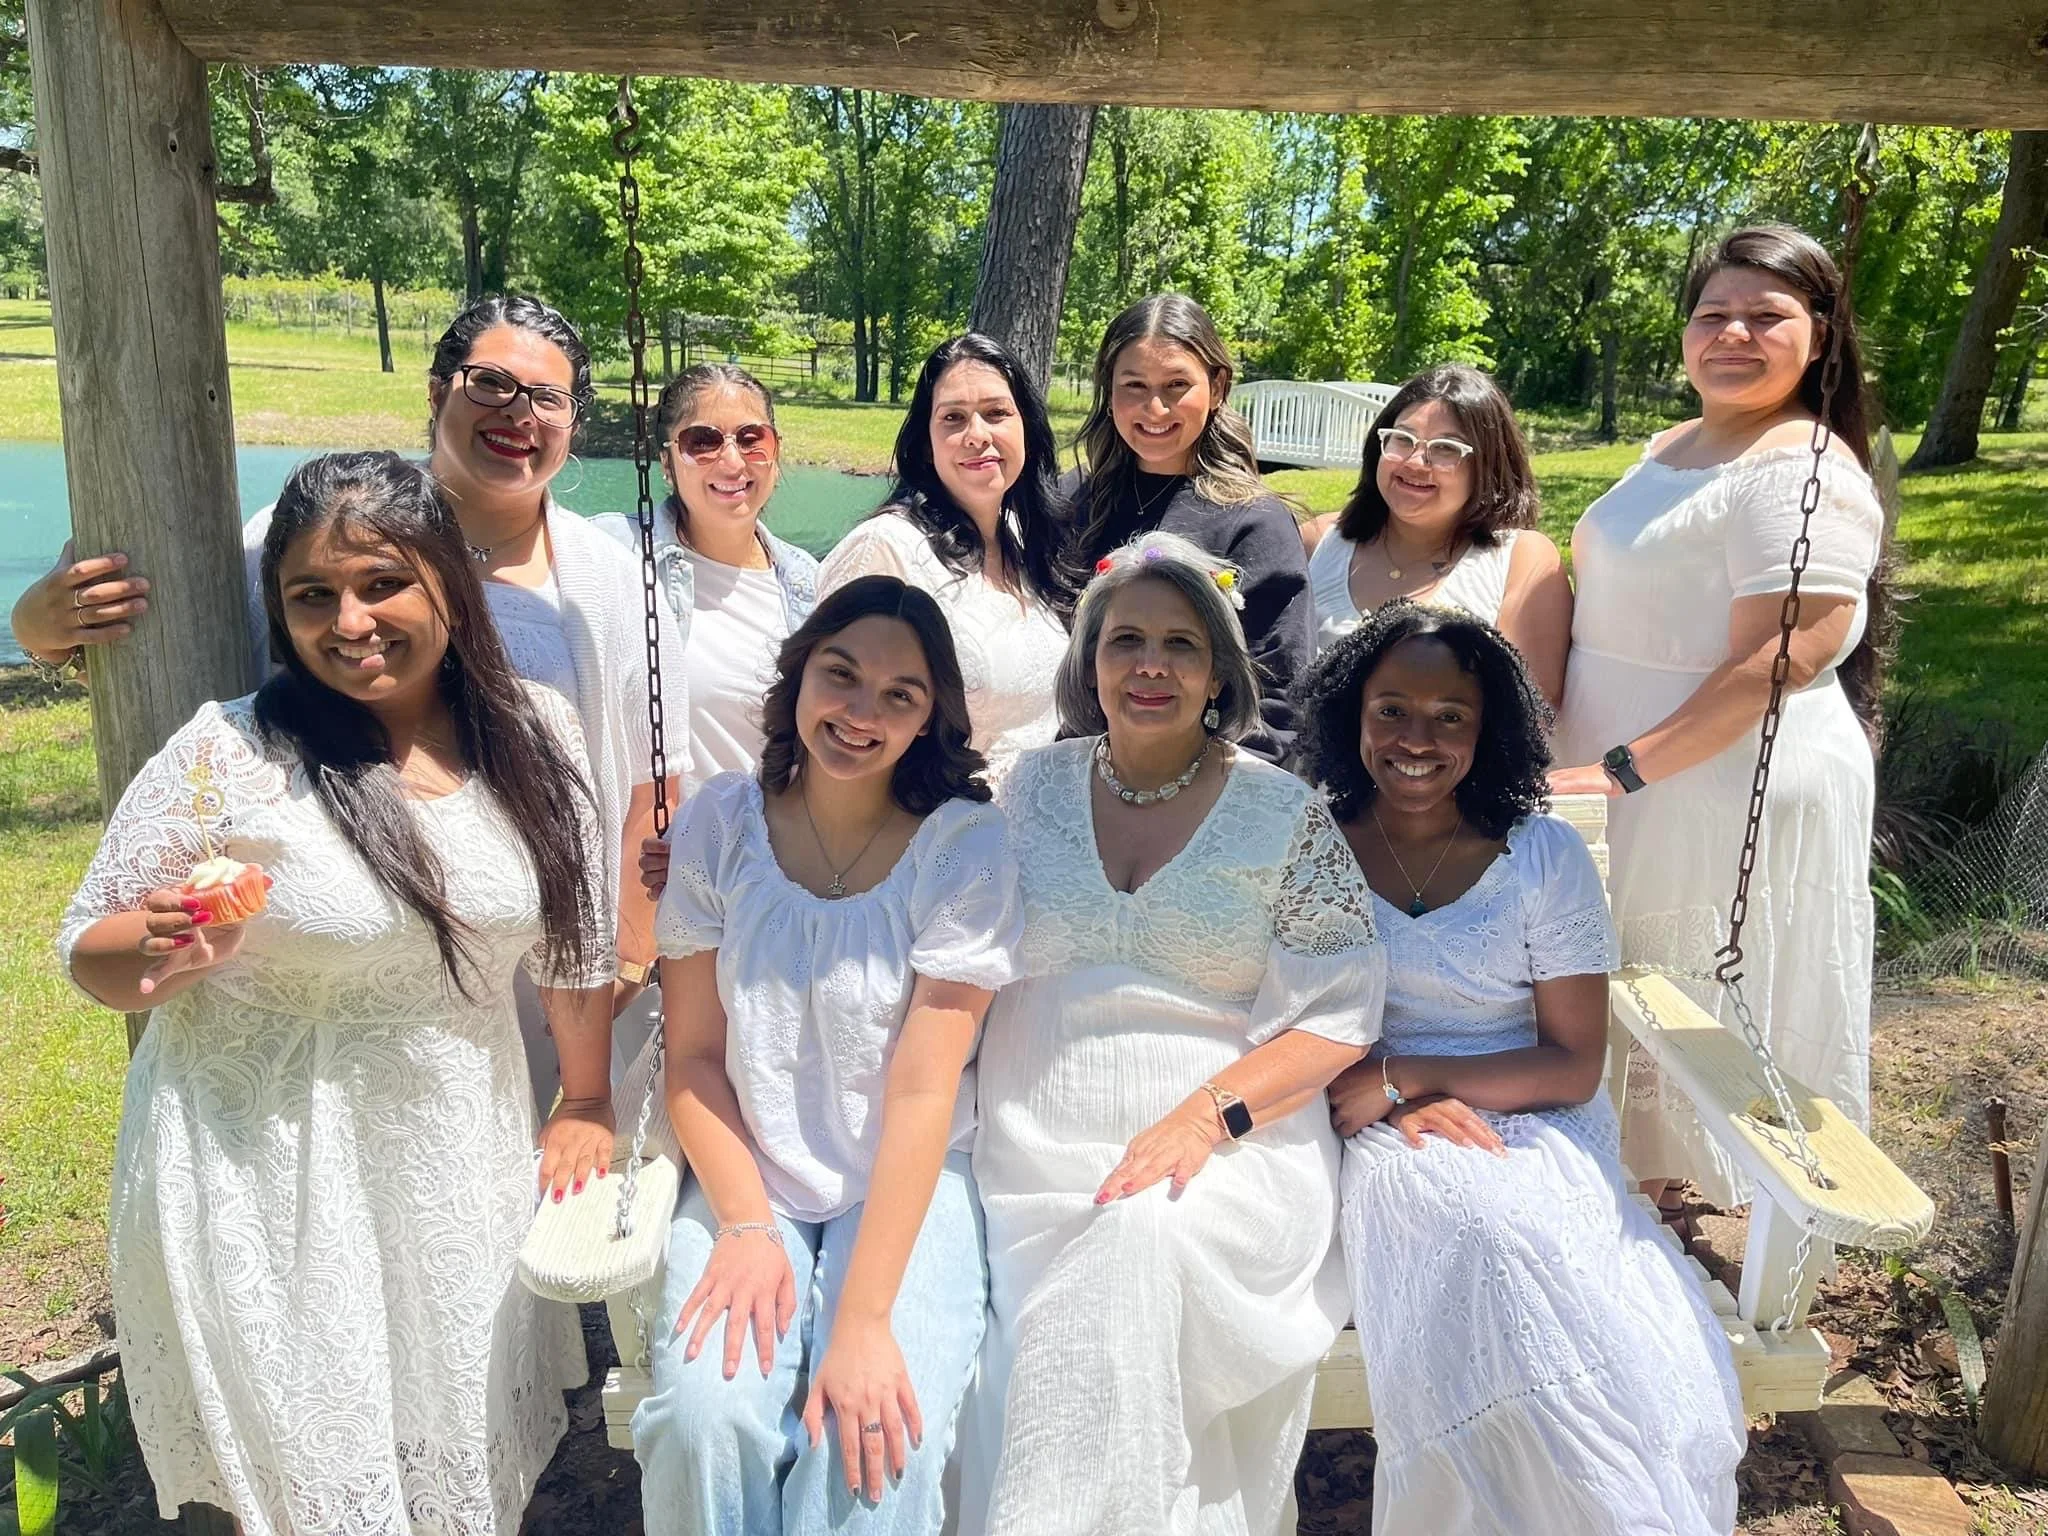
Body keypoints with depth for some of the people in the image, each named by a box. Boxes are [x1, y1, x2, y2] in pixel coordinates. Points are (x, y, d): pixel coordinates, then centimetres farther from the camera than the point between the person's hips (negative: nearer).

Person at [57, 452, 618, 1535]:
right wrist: (172, 949, -26)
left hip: (459, 1152, 3)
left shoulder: (535, 735, -7)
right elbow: (91, 957, -5)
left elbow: (573, 934, 3)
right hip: (264, 1173, -2)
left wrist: (585, 1104, 9)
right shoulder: (228, 755, -14)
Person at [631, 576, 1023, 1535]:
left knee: (874, 1439, -23)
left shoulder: (966, 847, -12)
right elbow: (694, 1055, 0)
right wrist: (746, 1225, -12)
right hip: (748, 1178, 2)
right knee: (708, 1416, -20)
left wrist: (863, 1320, -20)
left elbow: (921, 1092, -17)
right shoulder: (719, 823, -4)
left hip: (911, 1188, -2)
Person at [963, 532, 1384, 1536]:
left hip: (1228, 1159, -1)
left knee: (1141, 1240, -31)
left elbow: (1341, 1011, -2)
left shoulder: (1281, 811, 2)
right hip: (1036, 1157, 2)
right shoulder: (1035, 787, 10)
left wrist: (1209, 1113, -15)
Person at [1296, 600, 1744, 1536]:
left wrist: (1402, 1075, -12)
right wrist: (1402, 1105, -14)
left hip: (1535, 1133, 1)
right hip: (1384, 1143, 0)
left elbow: (1574, 1067, 0)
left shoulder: (1544, 855, 3)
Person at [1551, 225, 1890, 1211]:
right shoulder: (1668, 449, 12)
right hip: (1633, 795, 9)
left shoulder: (1806, 473, -16)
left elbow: (1775, 665, -24)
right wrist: (1600, 768, 17)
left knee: (1712, 1022, 5)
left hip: (1736, 791, -9)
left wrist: (1621, 767, -26)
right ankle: (1643, 1173, 37)